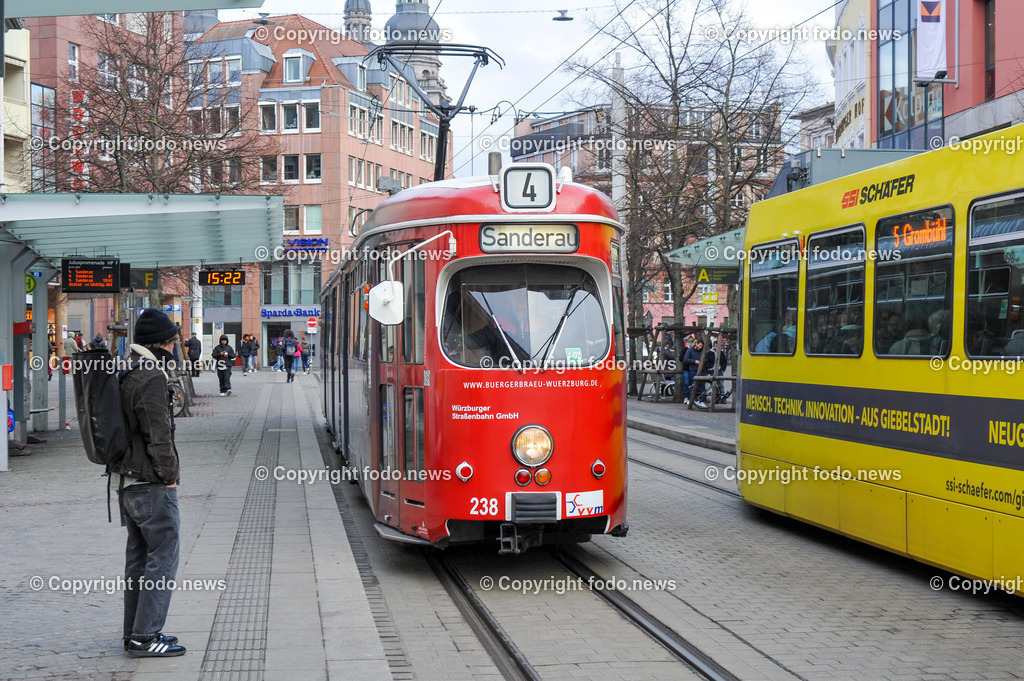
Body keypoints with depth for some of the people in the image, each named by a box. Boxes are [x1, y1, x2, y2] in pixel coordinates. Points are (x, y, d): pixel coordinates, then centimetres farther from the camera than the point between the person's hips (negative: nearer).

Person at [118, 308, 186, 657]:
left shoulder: (125, 374, 12)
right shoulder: (152, 377, -17)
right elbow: (158, 435, -20)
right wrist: (170, 475, -11)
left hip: (128, 481, 10)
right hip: (152, 484, -10)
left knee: (138, 556, 15)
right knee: (163, 556, -4)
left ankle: (135, 633, 21)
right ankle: (146, 636, -4)